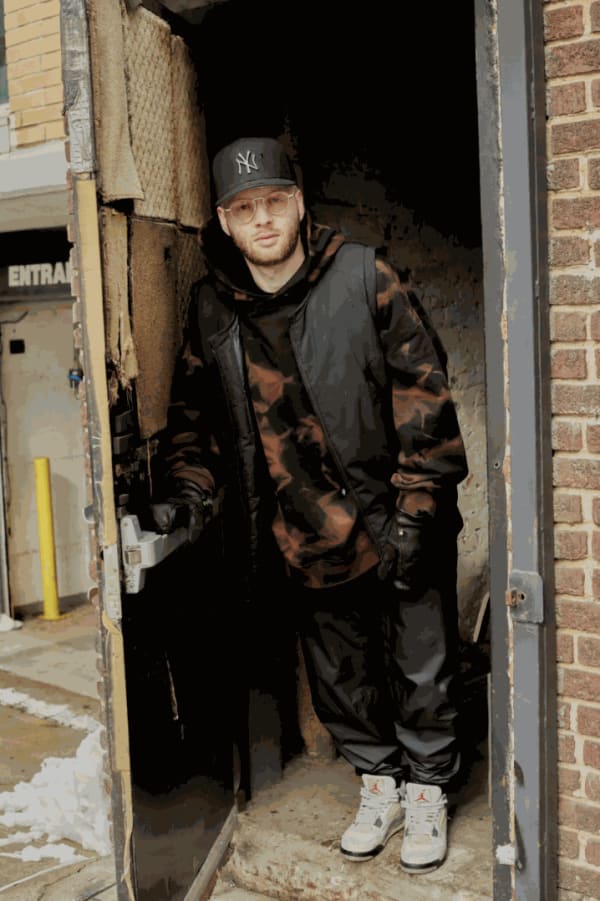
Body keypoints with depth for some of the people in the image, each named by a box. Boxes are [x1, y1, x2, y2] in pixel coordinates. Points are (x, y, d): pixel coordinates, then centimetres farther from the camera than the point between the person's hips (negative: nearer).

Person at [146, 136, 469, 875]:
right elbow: (194, 410, 11)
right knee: (340, 674, 18)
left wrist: (415, 507, -14)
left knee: (421, 669, 11)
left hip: (396, 524, -2)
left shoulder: (363, 276, -10)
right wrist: (187, 487, -5)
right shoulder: (213, 308, -1)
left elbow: (423, 390, -10)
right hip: (304, 532, 3)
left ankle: (427, 790, 34)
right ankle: (377, 781, 42)